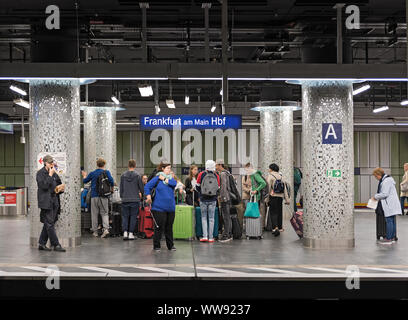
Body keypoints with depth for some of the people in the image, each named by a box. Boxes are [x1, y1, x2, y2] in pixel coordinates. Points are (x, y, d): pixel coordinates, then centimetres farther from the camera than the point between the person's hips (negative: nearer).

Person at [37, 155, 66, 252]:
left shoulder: (54, 173, 15)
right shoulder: (40, 173, -6)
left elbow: (59, 184, 27)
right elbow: (44, 186, -18)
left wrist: (60, 189, 5)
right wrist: (50, 175, -16)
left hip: (53, 202, 7)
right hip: (45, 202, -7)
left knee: (48, 224, 9)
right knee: (50, 224, -7)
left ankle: (42, 244, 17)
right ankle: (56, 245, -6)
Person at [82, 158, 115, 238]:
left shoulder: (92, 173, 5)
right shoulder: (106, 172, -1)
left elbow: (85, 181, 18)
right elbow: (111, 180, -15)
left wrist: (84, 176, 39)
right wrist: (112, 187, 5)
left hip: (94, 196, 1)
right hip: (103, 196, -1)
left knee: (94, 214, 9)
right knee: (104, 213, 4)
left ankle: (95, 232, 11)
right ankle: (106, 229, -16)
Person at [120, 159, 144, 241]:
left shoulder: (123, 175, 2)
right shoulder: (137, 175, -5)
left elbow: (121, 188, 8)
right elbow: (142, 188, 0)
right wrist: (141, 195, 20)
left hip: (125, 200, 2)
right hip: (135, 200, -2)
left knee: (125, 216, 9)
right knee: (133, 217, 6)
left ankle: (125, 232, -4)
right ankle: (130, 233, 4)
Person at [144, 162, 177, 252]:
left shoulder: (171, 178, 13)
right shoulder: (157, 178, -1)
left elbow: (174, 183, -8)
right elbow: (147, 186, -4)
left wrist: (165, 179, -6)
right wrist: (148, 196, -17)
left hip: (170, 207, 5)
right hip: (159, 207, -5)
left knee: (169, 227, 11)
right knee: (159, 227, -4)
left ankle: (170, 245, 22)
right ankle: (156, 246, 7)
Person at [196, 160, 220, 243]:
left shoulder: (201, 174, -6)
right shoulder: (216, 175, -4)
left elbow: (198, 187, 1)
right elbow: (218, 188, 3)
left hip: (203, 199, -1)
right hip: (213, 200, 1)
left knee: (204, 217, 9)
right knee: (211, 218, 7)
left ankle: (205, 236, 0)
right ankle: (211, 237, 7)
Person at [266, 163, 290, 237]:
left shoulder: (270, 176, -4)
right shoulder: (280, 176, 13)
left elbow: (268, 187, -10)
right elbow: (285, 188, 11)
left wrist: (267, 198, -6)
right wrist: (287, 199, 12)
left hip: (273, 196, -5)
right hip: (280, 197, 5)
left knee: (273, 212, -5)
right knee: (279, 212, 14)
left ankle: (275, 228, -20)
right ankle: (280, 228, 19)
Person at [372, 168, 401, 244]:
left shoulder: (386, 181, -17)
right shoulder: (388, 179, 16)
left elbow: (384, 194, -20)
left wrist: (375, 197, -8)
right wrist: (377, 197, 13)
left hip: (389, 205, -10)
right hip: (391, 205, 10)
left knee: (389, 221, -7)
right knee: (392, 221, 12)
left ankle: (388, 239, -4)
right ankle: (393, 237, 18)